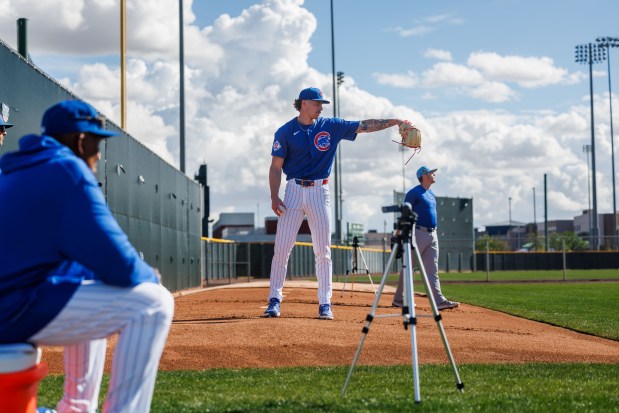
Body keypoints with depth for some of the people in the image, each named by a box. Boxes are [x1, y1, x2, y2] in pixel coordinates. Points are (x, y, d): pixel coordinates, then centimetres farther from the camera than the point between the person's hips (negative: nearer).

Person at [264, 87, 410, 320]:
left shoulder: (330, 126, 6)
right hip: (294, 190, -2)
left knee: (323, 251, 1)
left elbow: (364, 126, 3)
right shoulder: (285, 132, 1)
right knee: (282, 248, -3)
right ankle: (275, 300, 5)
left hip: (319, 191, 2)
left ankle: (325, 303, 5)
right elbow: (276, 167, 0)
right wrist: (274, 197, -11)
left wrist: (395, 122, -6)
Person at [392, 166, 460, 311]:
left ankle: (439, 301, -7)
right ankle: (398, 299, 8)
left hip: (432, 235, 8)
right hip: (418, 233, -8)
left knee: (432, 270, 0)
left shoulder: (431, 194, 19)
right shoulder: (414, 193, -7)